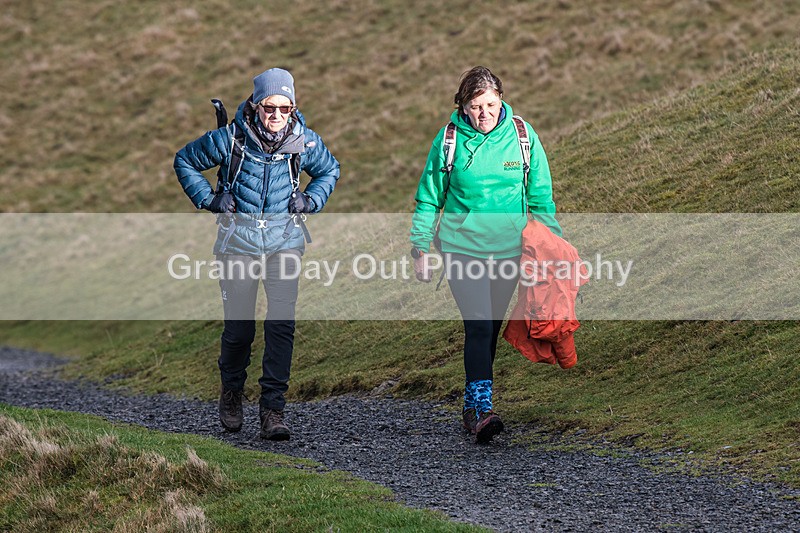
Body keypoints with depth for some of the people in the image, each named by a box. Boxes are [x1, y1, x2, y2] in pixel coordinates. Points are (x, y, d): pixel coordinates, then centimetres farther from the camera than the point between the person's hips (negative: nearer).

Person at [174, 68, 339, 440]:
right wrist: (209, 199, -2)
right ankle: (231, 394, 29)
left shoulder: (305, 142, -3)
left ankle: (273, 409, -8)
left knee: (282, 321, -12)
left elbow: (329, 170, 20)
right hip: (239, 239, -1)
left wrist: (311, 200, 4)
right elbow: (185, 161, 7)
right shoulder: (229, 139, -10)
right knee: (238, 326, 1)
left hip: (284, 240, 1)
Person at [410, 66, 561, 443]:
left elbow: (541, 198, 8)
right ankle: (482, 410, -21)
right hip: (462, 246, -3)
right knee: (478, 325, -16)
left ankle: (472, 405, 23)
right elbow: (429, 198, 4)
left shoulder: (522, 136, -2)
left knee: (491, 327, 10)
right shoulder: (449, 139, -6)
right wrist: (420, 249, 3)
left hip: (509, 246, 3)